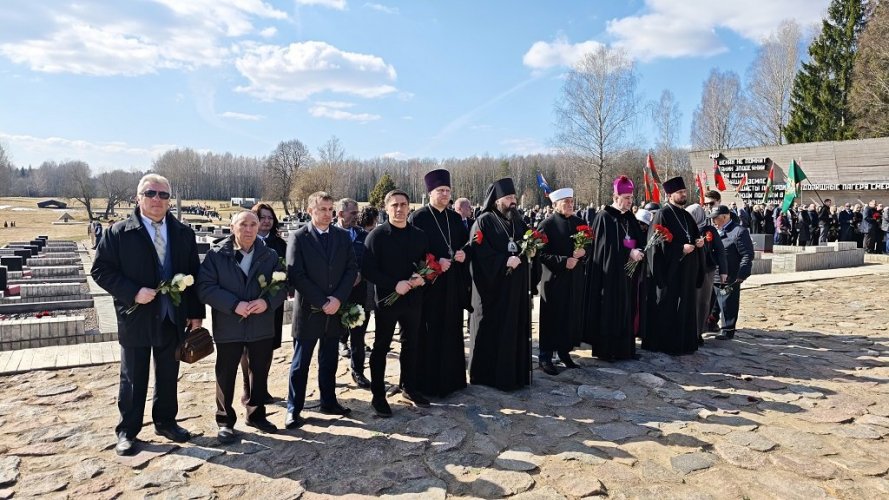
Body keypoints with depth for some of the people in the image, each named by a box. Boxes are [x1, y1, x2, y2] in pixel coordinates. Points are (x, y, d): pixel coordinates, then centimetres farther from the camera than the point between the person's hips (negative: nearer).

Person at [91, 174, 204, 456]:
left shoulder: (183, 233, 4)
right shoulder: (119, 232, -5)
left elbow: (194, 274, 5)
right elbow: (101, 270, -6)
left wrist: (196, 312, 2)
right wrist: (133, 292, -19)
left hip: (173, 318, 3)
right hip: (135, 318, -3)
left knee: (168, 376, 15)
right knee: (133, 379, 9)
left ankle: (165, 422, 32)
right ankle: (127, 431, 25)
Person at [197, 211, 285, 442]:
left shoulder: (270, 256, 2)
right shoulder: (216, 255, -6)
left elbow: (282, 285, 1)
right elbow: (205, 288, -13)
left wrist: (267, 302, -18)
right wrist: (234, 305, -23)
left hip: (262, 326, 3)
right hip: (228, 327, -3)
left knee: (260, 373, 15)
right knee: (226, 376, 9)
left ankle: (256, 414, 33)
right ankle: (225, 421, 24)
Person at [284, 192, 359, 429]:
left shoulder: (343, 236, 6)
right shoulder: (298, 237, -6)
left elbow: (352, 269, 2)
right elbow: (295, 275, -12)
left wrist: (338, 299, -10)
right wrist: (321, 302, -14)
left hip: (336, 309, 4)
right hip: (308, 311, -4)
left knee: (329, 361, 16)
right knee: (300, 363, 6)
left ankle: (329, 402, 29)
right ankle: (293, 409, 17)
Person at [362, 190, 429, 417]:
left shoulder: (419, 235, 4)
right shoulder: (377, 235, -9)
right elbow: (368, 269, -13)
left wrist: (422, 278, -10)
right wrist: (395, 285, -21)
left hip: (413, 298, 5)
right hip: (387, 298, -4)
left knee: (411, 345, 16)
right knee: (381, 347, 6)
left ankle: (409, 388, 33)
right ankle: (378, 396, 17)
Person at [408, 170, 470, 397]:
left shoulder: (456, 218, 12)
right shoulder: (418, 218, -6)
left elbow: (466, 244, 15)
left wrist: (463, 254, -6)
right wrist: (435, 262, -18)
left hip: (453, 283, 6)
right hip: (430, 283, -5)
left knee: (451, 331, 10)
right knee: (430, 334, -1)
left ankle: (451, 377, 22)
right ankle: (429, 381, 10)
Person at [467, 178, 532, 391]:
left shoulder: (517, 221, 13)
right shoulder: (484, 222, -7)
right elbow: (480, 253, -15)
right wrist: (505, 262, -20)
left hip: (516, 286, 7)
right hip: (493, 286, -6)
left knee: (516, 328, 9)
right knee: (491, 331, -1)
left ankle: (514, 371, 19)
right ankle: (487, 374, 11)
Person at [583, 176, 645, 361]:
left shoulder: (630, 217, 13)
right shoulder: (604, 217, -8)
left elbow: (640, 240, 11)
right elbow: (607, 246, -15)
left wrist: (639, 251, -10)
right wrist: (629, 252, -20)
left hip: (628, 273, 7)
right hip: (610, 273, -7)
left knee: (626, 310, 9)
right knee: (609, 311, -2)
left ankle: (624, 348, 18)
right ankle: (606, 349, 7)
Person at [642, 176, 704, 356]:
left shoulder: (686, 216, 14)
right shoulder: (662, 215, -10)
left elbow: (694, 237, 23)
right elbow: (658, 244, -15)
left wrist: (698, 242, 1)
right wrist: (681, 249, -19)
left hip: (687, 272, 8)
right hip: (669, 271, -8)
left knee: (685, 308, 11)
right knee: (667, 309, -3)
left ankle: (684, 342, 20)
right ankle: (663, 344, 7)